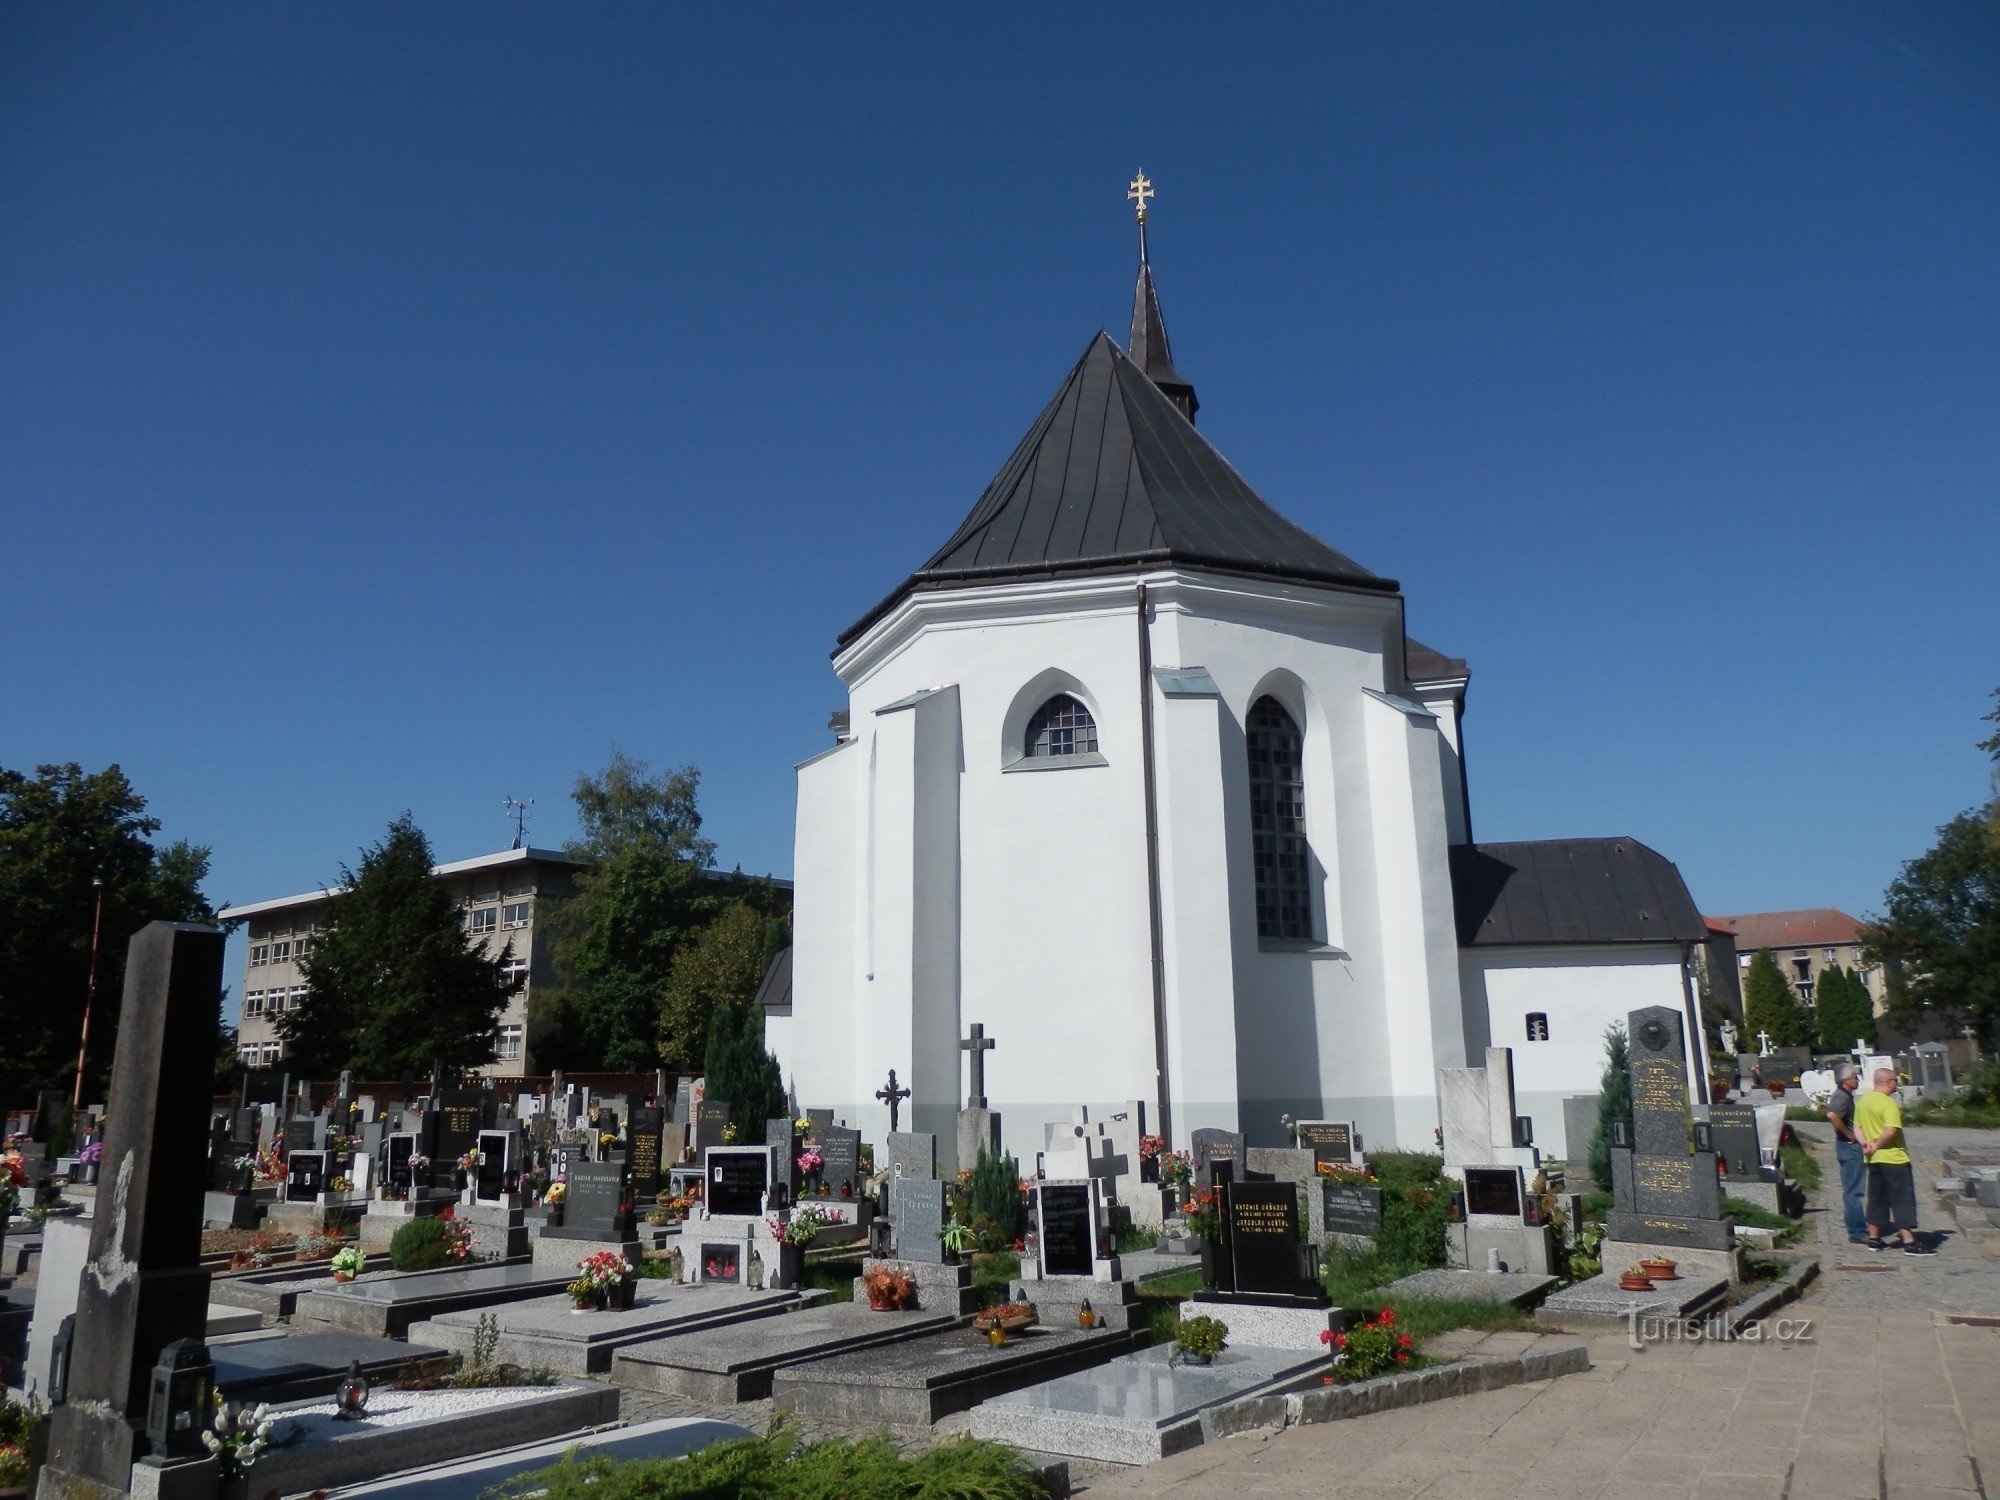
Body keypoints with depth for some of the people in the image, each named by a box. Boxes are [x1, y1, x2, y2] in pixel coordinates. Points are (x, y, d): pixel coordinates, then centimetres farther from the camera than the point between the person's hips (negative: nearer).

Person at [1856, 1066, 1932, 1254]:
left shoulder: (1862, 1101, 10)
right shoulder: (1888, 1103, -17)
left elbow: (1857, 1127, 12)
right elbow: (1890, 1131, -28)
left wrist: (1865, 1143, -3)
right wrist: (1876, 1146, -16)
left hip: (1874, 1160, 8)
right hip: (1893, 1158, -8)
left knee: (1877, 1198, 14)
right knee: (1903, 1200, -3)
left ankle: (1874, 1238, 18)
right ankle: (1909, 1242, -4)